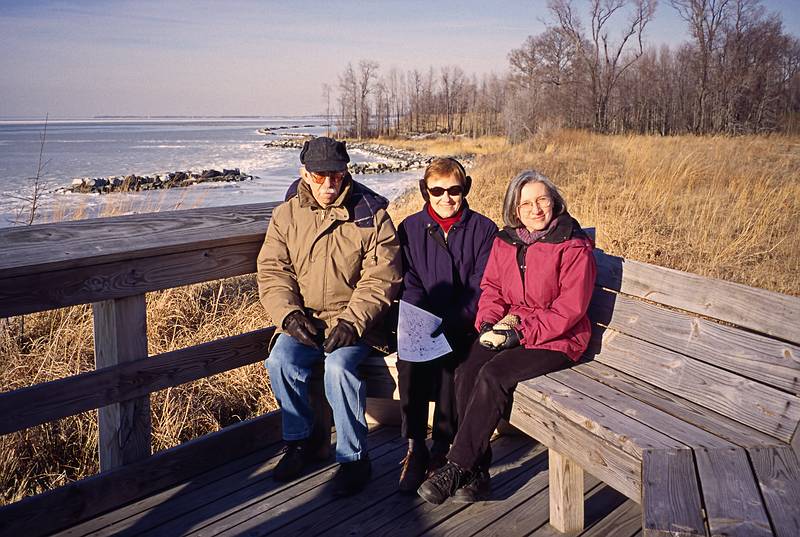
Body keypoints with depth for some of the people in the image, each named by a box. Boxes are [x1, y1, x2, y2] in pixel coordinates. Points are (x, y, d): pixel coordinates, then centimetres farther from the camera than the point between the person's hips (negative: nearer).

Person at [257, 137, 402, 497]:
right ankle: (299, 442, 3)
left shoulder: (370, 214, -3)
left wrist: (353, 321, -19)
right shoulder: (286, 214, 6)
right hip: (304, 319, 3)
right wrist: (289, 315, -14)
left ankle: (354, 457, -8)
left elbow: (380, 277, -8)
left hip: (354, 321, -3)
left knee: (339, 366, -29)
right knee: (280, 361, -23)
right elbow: (272, 272, 2)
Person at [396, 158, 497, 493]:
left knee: (446, 355, -30)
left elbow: (481, 289, -4)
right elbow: (409, 285, 4)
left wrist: (448, 323, -17)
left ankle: (442, 448, -15)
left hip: (464, 326, -1)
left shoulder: (483, 229, 4)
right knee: (409, 358, -28)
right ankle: (415, 448, -17)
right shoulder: (410, 229, 10)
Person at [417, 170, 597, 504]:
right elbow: (491, 288, 13)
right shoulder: (504, 242, 10)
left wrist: (521, 332, -18)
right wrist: (489, 323, -8)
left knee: (492, 375, -28)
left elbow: (569, 309, -13)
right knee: (466, 373, -23)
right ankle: (476, 472, -13)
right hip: (507, 329, 5)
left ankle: (457, 468, -17)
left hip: (556, 339, -5)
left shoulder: (574, 247, -8)